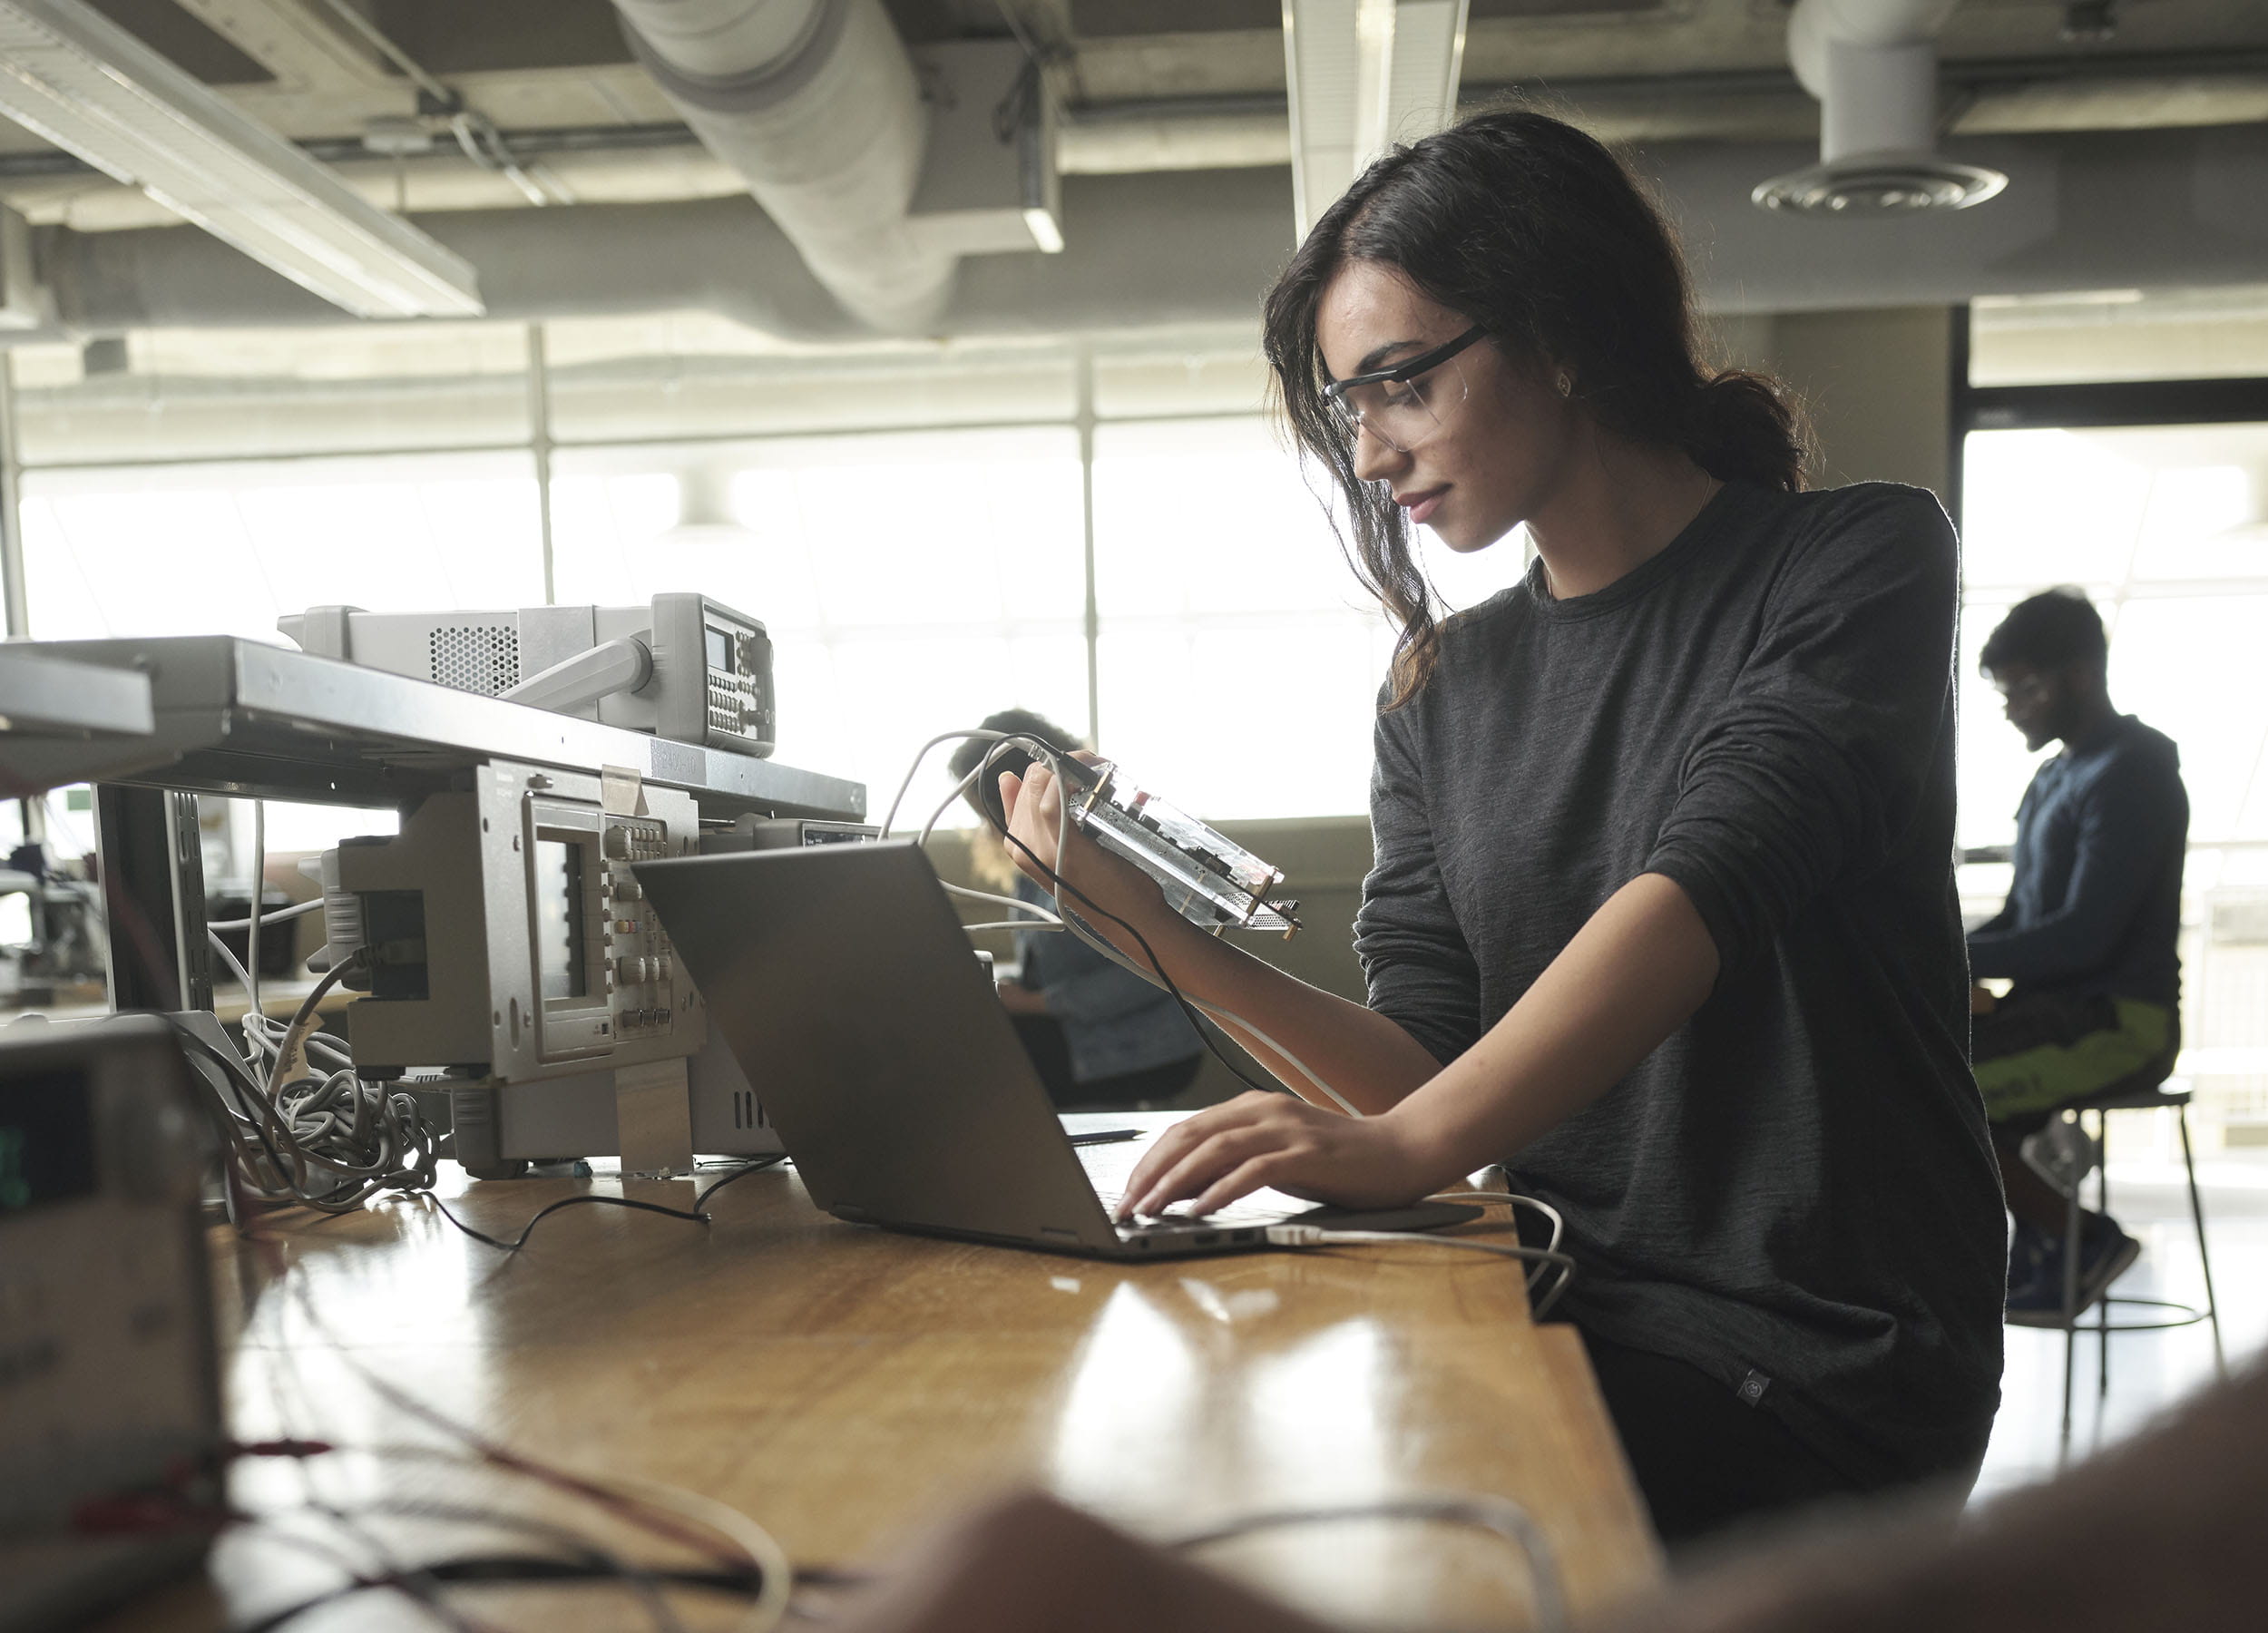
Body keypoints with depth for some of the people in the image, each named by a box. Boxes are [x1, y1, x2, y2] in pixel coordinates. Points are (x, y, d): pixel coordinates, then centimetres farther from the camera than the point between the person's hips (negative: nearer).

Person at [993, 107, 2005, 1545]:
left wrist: (1405, 1146, -36)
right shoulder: (1443, 691, 10)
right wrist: (1166, 938, -9)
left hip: (1815, 1356, -4)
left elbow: (1709, 885, -23)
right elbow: (1427, 1062, 5)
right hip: (1565, 1314, 5)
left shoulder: (1857, 562, -5)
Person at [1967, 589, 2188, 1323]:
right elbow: (2026, 913, 18)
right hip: (2064, 1005, 10)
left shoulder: (2132, 773, -15)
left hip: (2120, 1019, -10)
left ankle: (2083, 1238, -3)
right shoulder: (2060, 774, 16)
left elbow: (2083, 936, -22)